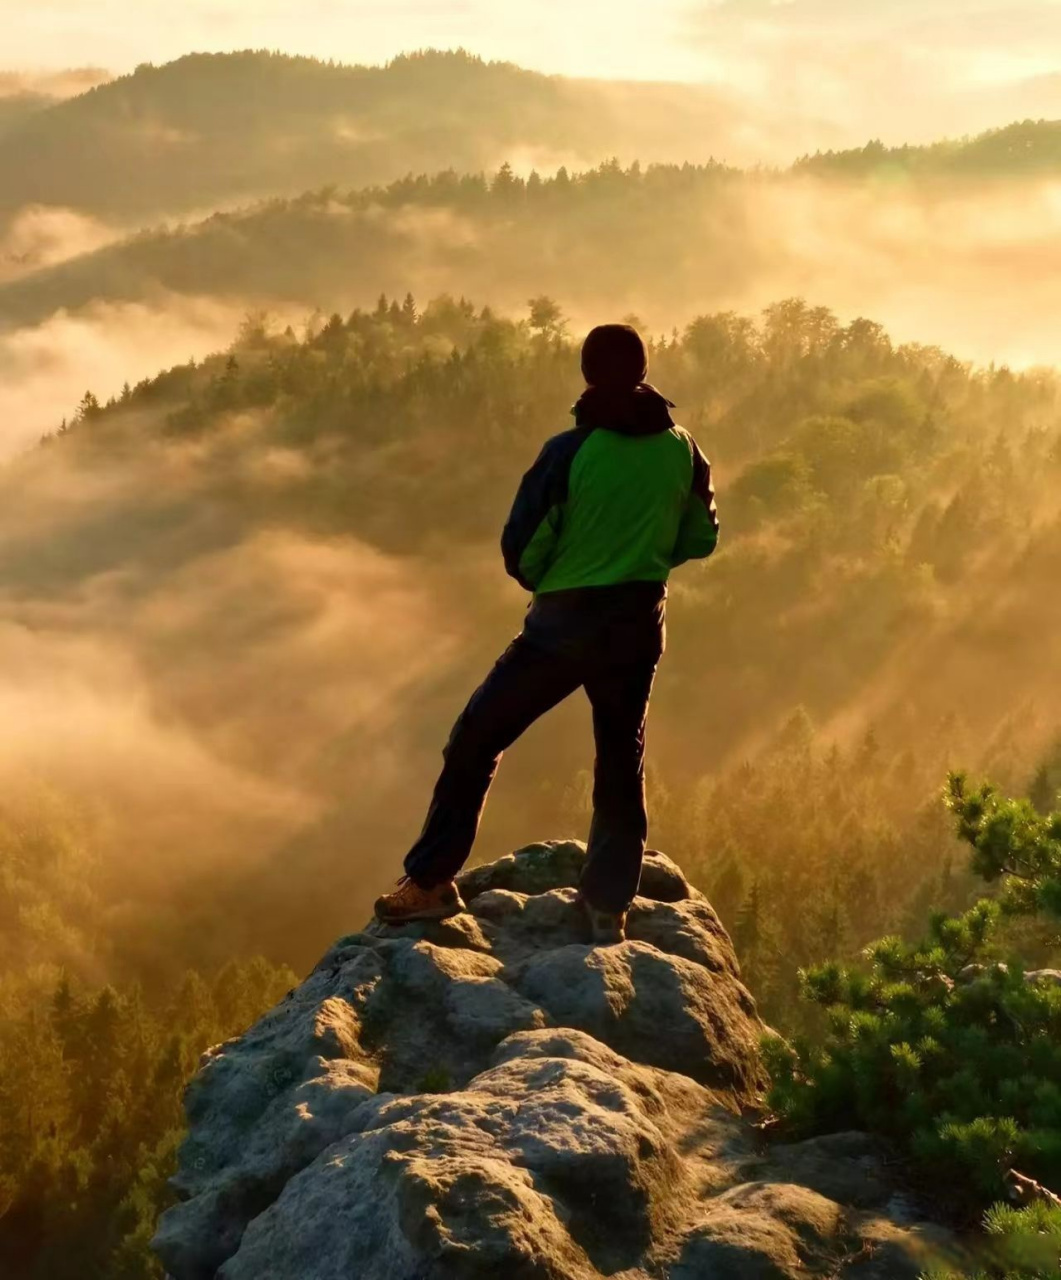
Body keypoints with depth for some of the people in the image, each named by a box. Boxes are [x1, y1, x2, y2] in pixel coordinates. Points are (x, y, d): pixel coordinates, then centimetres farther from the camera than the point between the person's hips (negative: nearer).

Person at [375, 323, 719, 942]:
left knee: (475, 741, 7)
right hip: (640, 625, 4)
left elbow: (520, 550, -12)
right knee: (622, 763, 15)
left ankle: (432, 881, 7)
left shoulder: (571, 450, -15)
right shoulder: (682, 449, -3)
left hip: (563, 623, -4)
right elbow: (701, 537, 8)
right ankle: (609, 906, 17)